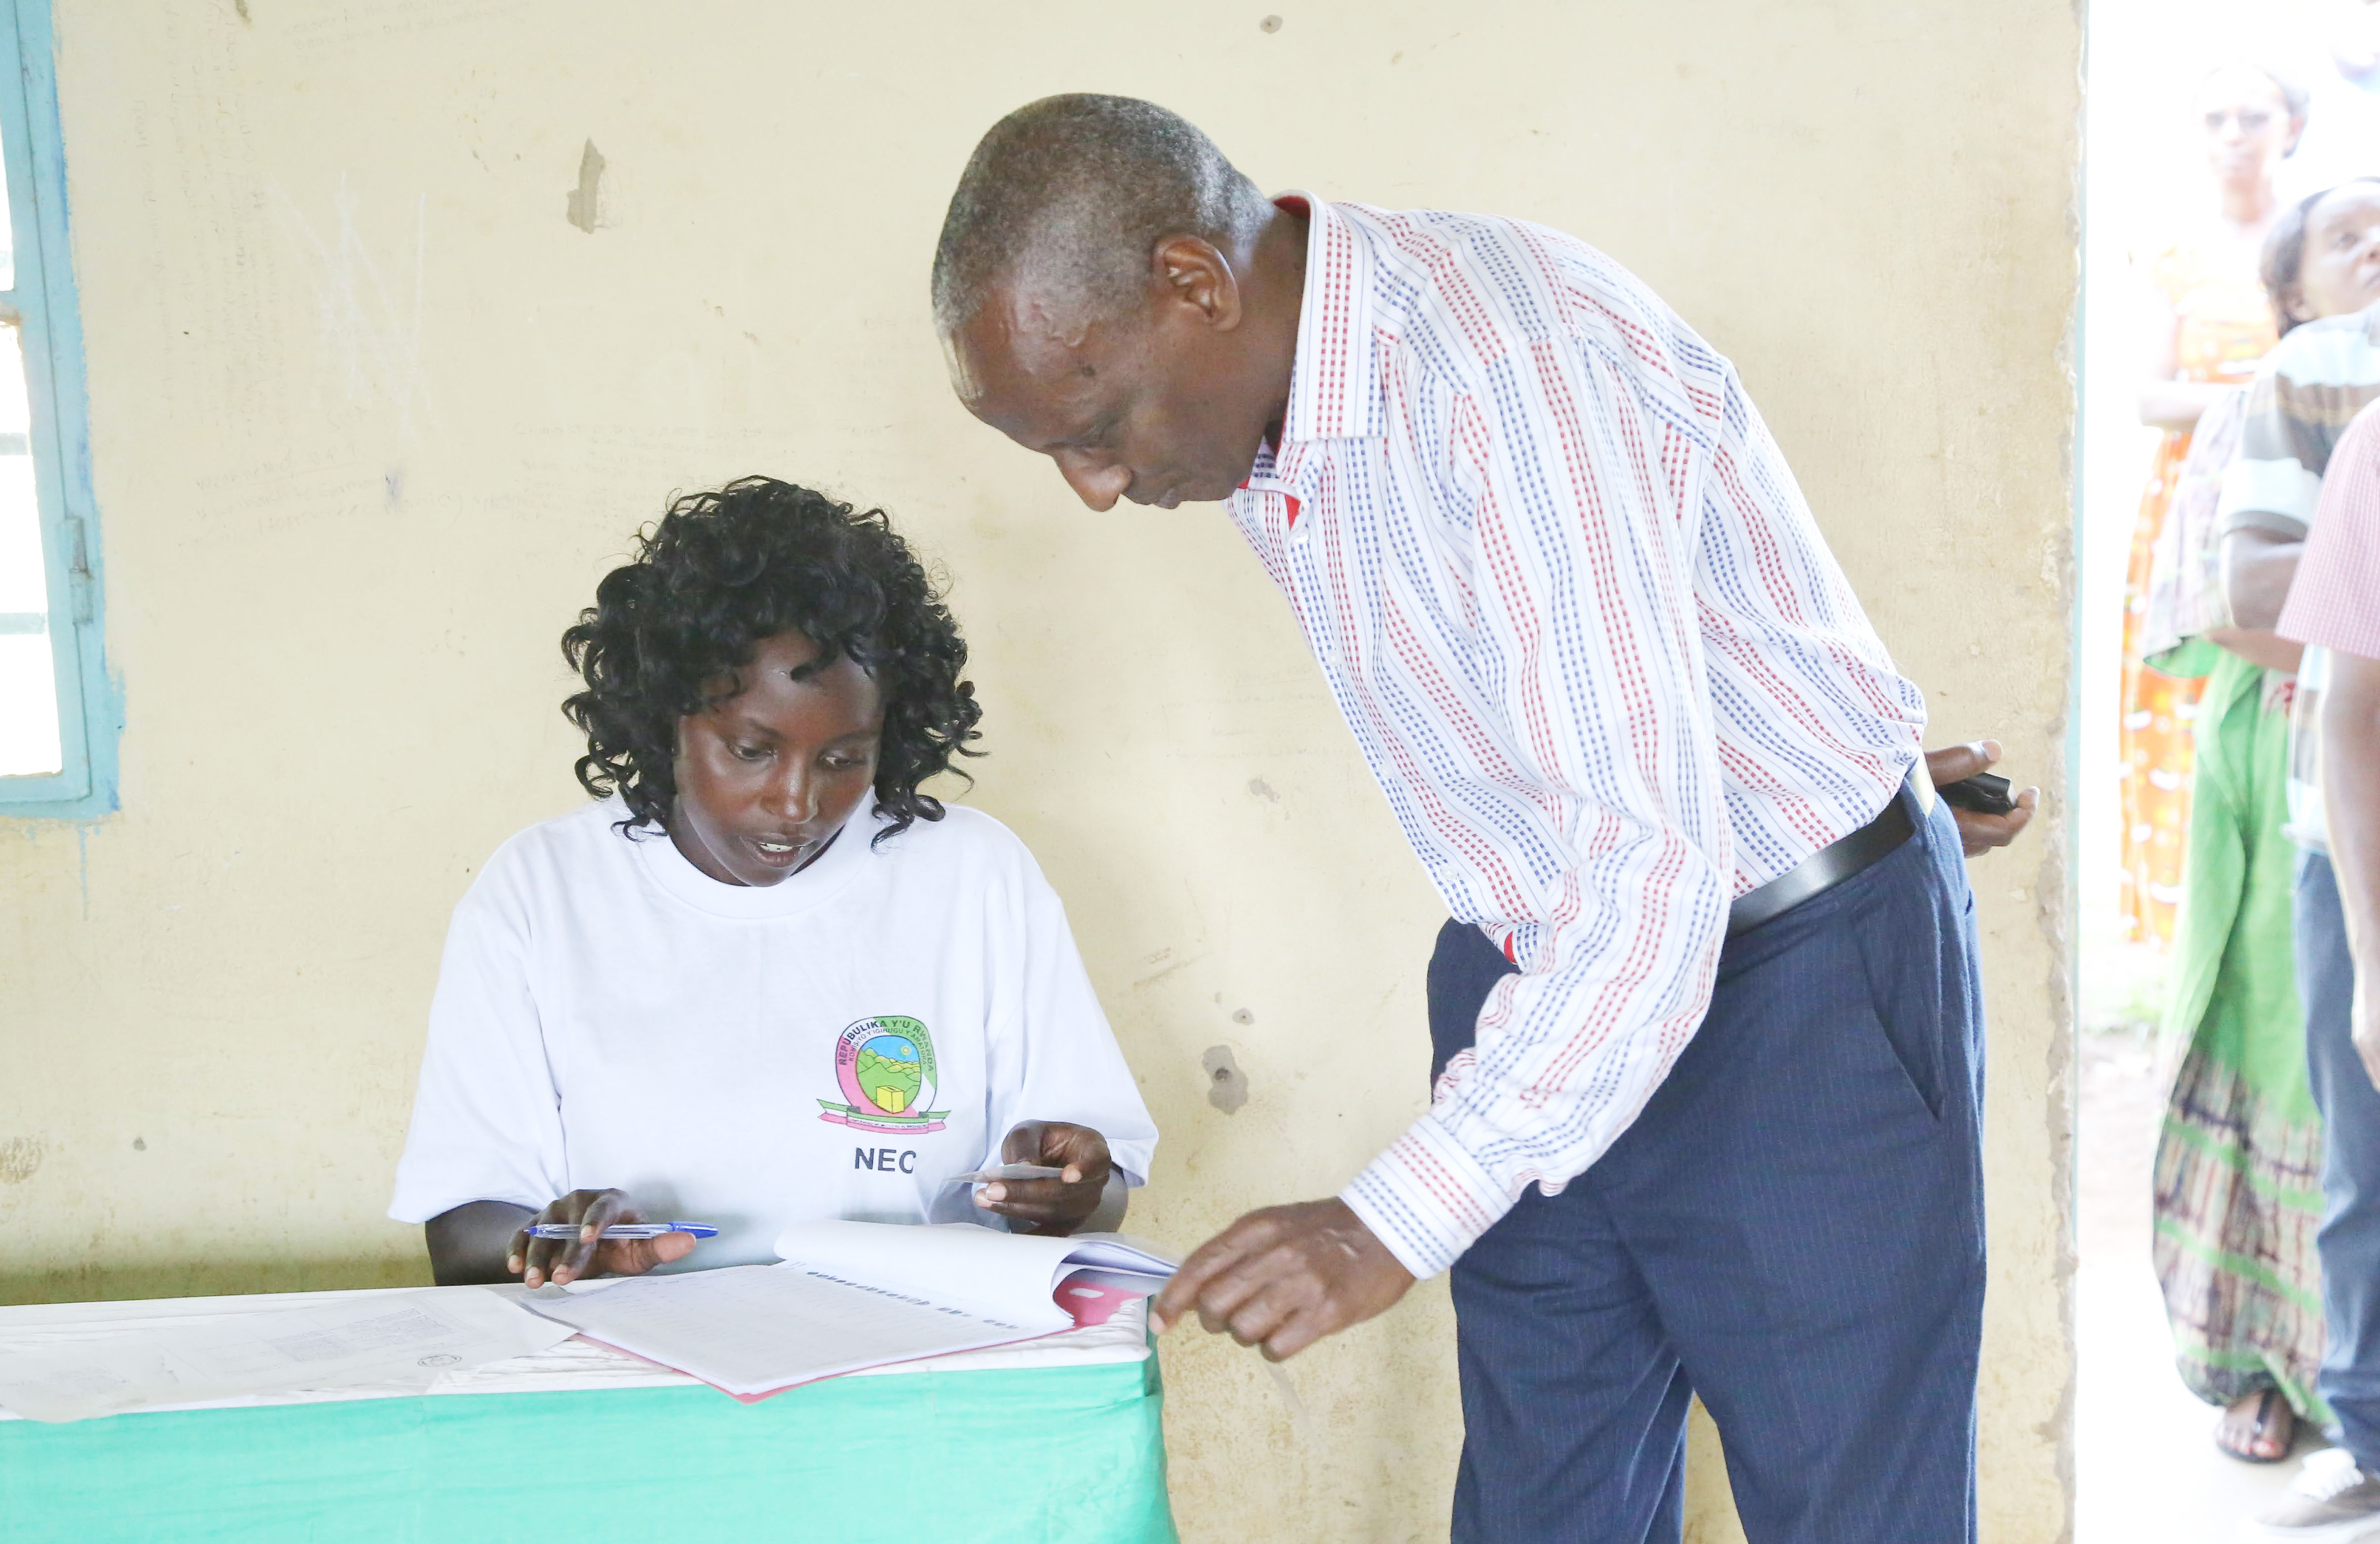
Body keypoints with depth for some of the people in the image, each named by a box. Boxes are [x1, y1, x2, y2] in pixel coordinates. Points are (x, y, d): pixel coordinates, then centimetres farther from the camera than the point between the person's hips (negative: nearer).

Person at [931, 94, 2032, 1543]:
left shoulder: (1515, 369, -29)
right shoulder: (1265, 406, -2)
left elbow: (1655, 873, -33)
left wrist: (1394, 1224, -34)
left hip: (1799, 983, -8)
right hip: (1551, 985, 8)